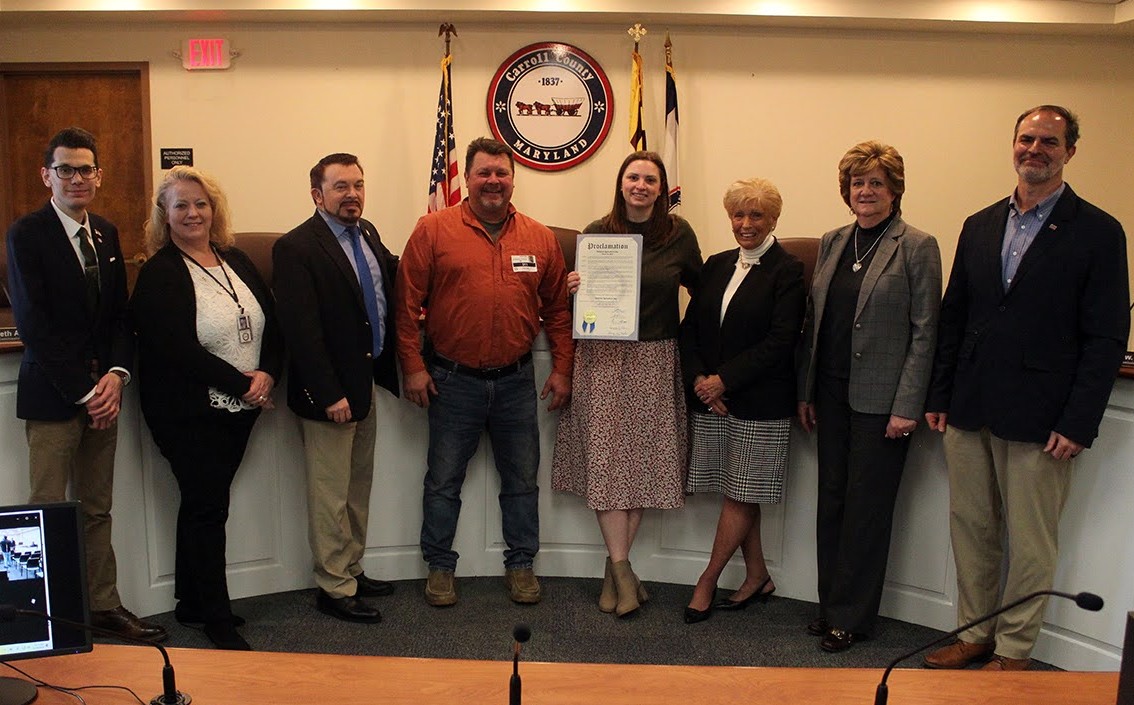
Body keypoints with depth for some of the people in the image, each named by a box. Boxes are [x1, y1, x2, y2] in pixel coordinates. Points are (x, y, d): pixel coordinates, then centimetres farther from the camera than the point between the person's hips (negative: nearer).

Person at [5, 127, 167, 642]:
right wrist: (83, 390, -13)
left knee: (98, 509, 12)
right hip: (52, 393, -5)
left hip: (102, 391, 6)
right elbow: (33, 324, -12)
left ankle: (103, 604, 22)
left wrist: (116, 375, -4)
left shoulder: (106, 233, 12)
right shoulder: (26, 234, -7)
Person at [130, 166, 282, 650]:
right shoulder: (158, 275, -10)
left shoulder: (236, 261, 9)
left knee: (204, 503, 15)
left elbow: (274, 323, 6)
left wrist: (267, 374, -11)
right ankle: (218, 620, 12)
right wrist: (242, 384, -17)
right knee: (208, 508, -1)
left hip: (240, 409, 6)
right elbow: (179, 350, -18)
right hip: (189, 412, -6)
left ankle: (191, 601, 30)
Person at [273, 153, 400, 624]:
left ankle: (352, 570, 33)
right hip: (329, 392, -8)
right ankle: (335, 589, 17)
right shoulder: (296, 248, -16)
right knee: (331, 496, 4)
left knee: (359, 488, 19)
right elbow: (301, 329, -20)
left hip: (366, 383, 8)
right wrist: (330, 394, -22)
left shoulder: (368, 233, 8)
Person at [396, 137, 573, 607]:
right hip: (452, 380, -2)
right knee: (443, 479, 9)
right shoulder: (433, 230, -5)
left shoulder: (540, 238, 4)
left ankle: (521, 563, 29)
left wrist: (562, 369, 5)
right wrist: (413, 366, -7)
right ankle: (439, 566, 26)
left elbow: (557, 308, 9)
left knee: (522, 479, 12)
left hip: (517, 380, 2)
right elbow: (407, 303, -4)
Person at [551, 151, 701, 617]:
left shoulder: (679, 234, 4)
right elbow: (579, 292, 10)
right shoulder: (597, 233, 3)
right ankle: (622, 570, 3)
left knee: (644, 460, 3)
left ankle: (615, 567, 16)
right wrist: (575, 288, -13)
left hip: (656, 360, 1)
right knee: (606, 460, -5)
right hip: (603, 357, -1)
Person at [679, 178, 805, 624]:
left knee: (741, 495, 1)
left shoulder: (786, 271, -5)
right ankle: (757, 578, 26)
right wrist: (698, 378, -7)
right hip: (710, 401, 5)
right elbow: (690, 326, 8)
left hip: (759, 401, -5)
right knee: (737, 494, 11)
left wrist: (724, 379, -15)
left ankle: (707, 581, 14)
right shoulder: (716, 266, 12)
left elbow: (781, 341, -14)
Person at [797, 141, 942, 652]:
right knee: (831, 500, 11)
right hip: (831, 394, 6)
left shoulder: (917, 247, -5)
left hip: (880, 399, -5)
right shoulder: (832, 243, 11)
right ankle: (831, 605, 26)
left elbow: (924, 333, -8)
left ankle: (851, 615, 16)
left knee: (867, 507, 3)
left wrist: (907, 407, -13)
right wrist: (805, 391, 10)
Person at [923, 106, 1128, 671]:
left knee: (1030, 541, 7)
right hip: (970, 412, 5)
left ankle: (1014, 648, 23)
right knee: (970, 530, 13)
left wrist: (1078, 424, -12)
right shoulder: (980, 226, 11)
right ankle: (975, 633, 29)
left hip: (1039, 419, -4)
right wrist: (939, 397, 8)